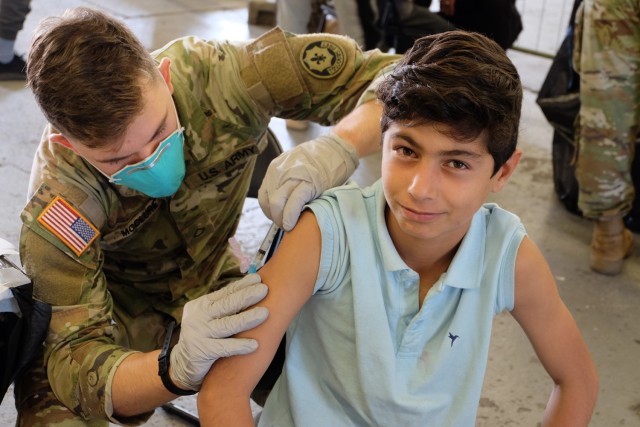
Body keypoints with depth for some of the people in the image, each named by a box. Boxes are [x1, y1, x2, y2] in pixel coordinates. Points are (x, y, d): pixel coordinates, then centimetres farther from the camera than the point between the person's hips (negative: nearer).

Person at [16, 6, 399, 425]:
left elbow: (393, 75, -25)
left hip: (214, 286, 3)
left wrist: (341, 147, -47)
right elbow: (73, 359, -33)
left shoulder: (220, 76, -29)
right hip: (115, 308, -2)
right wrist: (176, 366, -54)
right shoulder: (57, 205, -32)